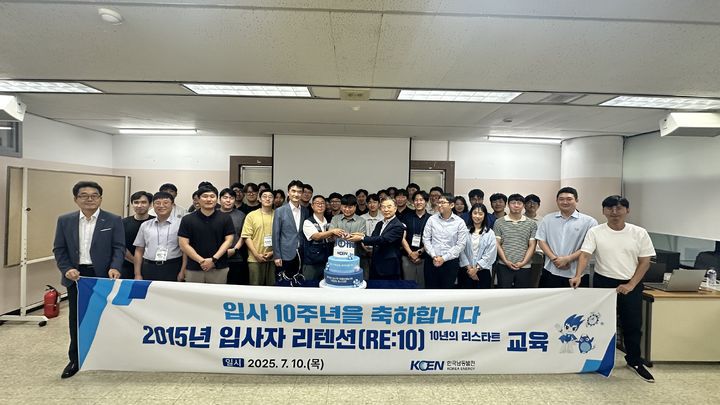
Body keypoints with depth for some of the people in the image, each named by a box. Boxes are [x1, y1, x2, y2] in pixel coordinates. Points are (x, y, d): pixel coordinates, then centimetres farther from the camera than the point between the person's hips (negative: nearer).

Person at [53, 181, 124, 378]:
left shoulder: (113, 220, -3)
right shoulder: (65, 220, 4)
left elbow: (119, 248, -6)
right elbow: (59, 249, 5)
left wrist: (114, 268, -21)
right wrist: (67, 269, -10)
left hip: (102, 275, -2)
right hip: (76, 275, 3)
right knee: (76, 319, 11)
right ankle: (75, 360, 26)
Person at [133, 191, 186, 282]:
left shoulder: (180, 224, -1)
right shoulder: (145, 225, 12)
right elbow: (139, 251, 13)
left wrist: (182, 272, -11)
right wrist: (137, 274, 8)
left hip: (172, 269, -3)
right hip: (149, 269, 3)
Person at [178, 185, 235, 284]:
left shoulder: (225, 218, 3)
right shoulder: (187, 219, 2)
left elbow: (228, 241, 0)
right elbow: (183, 245, -2)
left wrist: (214, 259, -11)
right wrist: (201, 261, -11)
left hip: (219, 268, 0)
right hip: (194, 269, 0)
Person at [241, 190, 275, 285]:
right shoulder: (251, 215, 3)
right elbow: (247, 236, -1)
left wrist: (273, 252, -9)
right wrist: (256, 254, -9)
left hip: (273, 258, 1)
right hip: (255, 259, -1)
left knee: (272, 286, 8)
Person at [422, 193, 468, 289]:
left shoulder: (460, 222, -4)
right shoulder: (432, 219, 2)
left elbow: (461, 244, -7)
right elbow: (426, 239, 2)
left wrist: (444, 258, -11)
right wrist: (434, 256, -8)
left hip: (451, 262, -1)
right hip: (432, 261, 2)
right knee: (430, 287, 8)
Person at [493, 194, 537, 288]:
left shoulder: (531, 224, 7)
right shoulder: (499, 222, 3)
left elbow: (532, 246, 4)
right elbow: (497, 244, 1)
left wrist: (523, 262, -8)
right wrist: (506, 261, -9)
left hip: (524, 267, 1)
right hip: (504, 266, -1)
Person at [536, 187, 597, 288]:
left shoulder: (589, 221, -2)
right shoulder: (547, 219, 8)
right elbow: (541, 241, 5)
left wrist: (567, 259, -14)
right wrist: (554, 259, -9)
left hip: (577, 274, -2)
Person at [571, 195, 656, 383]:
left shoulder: (639, 233, 0)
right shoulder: (595, 232, -5)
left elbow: (645, 261, 0)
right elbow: (585, 254, -14)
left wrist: (631, 285, -9)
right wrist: (578, 276, -30)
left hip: (630, 285, 1)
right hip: (603, 283, -1)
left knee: (633, 325, 11)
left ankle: (634, 361, 31)